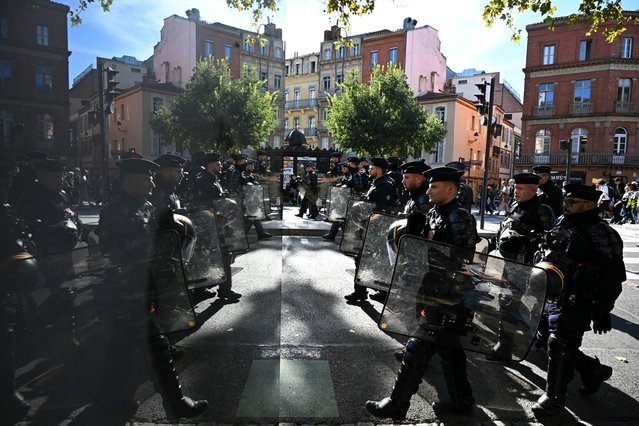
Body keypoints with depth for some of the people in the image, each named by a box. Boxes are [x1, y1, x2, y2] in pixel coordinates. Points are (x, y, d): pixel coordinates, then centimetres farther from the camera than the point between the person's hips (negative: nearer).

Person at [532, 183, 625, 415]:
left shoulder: (600, 234, -15)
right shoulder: (562, 223, 8)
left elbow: (612, 277, -14)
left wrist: (602, 312, -13)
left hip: (576, 303, -7)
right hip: (553, 298, 8)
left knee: (560, 347, 0)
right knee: (566, 346, 18)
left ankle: (554, 397, 17)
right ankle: (594, 370, 44)